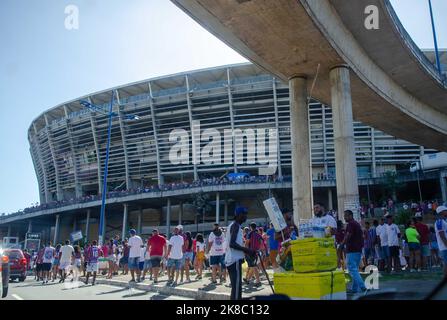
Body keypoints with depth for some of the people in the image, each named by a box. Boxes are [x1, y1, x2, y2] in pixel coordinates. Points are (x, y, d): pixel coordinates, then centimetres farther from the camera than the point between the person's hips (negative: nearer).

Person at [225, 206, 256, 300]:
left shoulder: (234, 225, 19)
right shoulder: (235, 225, -12)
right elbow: (232, 243, -23)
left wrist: (246, 251, 16)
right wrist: (247, 250, -19)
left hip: (231, 260, 10)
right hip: (235, 260, -10)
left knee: (235, 286, 14)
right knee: (237, 286, -9)